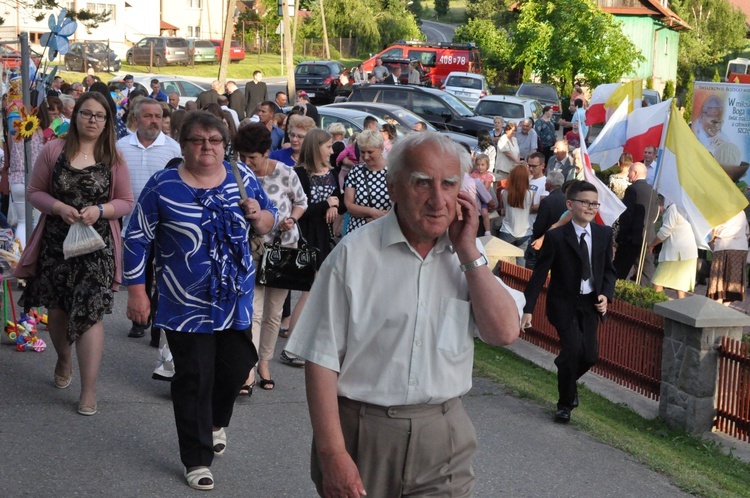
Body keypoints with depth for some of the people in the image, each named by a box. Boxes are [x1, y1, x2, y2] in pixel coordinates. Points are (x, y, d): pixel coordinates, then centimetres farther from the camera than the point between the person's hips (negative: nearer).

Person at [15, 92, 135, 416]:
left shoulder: (113, 159, 1)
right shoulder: (53, 150, 1)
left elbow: (126, 202, 4)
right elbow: (35, 192, 4)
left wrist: (100, 210, -15)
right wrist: (59, 207, -15)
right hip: (56, 242, 2)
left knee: (89, 313, -10)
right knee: (58, 309, 13)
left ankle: (89, 391, -6)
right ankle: (64, 360, 44)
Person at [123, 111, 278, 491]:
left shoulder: (242, 178, 1)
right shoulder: (163, 186, -8)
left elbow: (269, 221, 12)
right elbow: (137, 240, -3)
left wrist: (258, 216, -12)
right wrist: (136, 292, -5)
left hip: (236, 300, 3)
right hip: (187, 305, -3)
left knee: (236, 368, 13)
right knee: (194, 381, 2)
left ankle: (216, 422, 44)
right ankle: (198, 459, 16)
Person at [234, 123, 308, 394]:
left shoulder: (285, 174, -9)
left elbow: (301, 202, 6)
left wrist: (291, 219, -12)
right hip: (252, 250, -1)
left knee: (273, 313, 10)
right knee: (253, 311, -11)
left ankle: (264, 363, 25)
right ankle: (249, 372, -13)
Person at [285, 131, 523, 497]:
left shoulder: (468, 254, 3)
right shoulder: (355, 254, -9)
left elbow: (505, 332, -8)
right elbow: (322, 358, -9)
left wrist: (469, 253, -11)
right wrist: (332, 453, -13)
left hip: (443, 439, 3)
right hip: (361, 434, -2)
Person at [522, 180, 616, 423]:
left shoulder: (604, 233, 1)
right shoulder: (556, 237, -13)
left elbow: (609, 269, 11)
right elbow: (539, 274, -10)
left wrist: (605, 295, -7)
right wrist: (528, 309, -13)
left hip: (591, 303, 4)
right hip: (564, 303, -4)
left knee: (590, 355, 1)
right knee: (573, 349, -17)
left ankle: (567, 381, 36)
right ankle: (565, 403, 5)